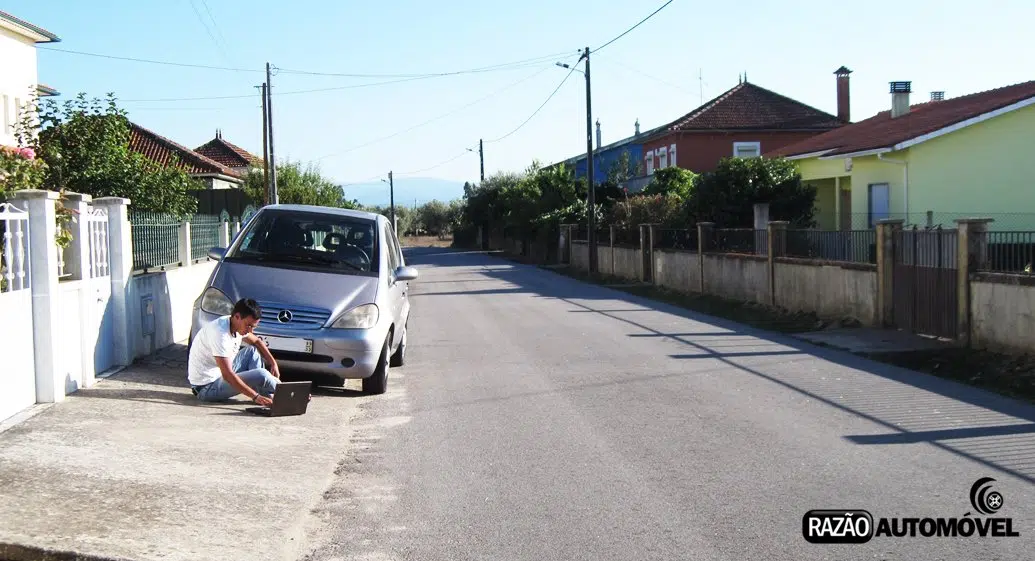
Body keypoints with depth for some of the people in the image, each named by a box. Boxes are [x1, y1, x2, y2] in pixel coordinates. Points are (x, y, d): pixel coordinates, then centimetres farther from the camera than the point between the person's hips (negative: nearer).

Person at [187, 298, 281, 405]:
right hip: (207, 387, -10)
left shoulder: (239, 325, -1)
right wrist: (256, 396, -35)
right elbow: (227, 375, -33)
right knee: (261, 375, -23)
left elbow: (257, 342, 20)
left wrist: (273, 363, 4)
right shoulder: (220, 333, -29)